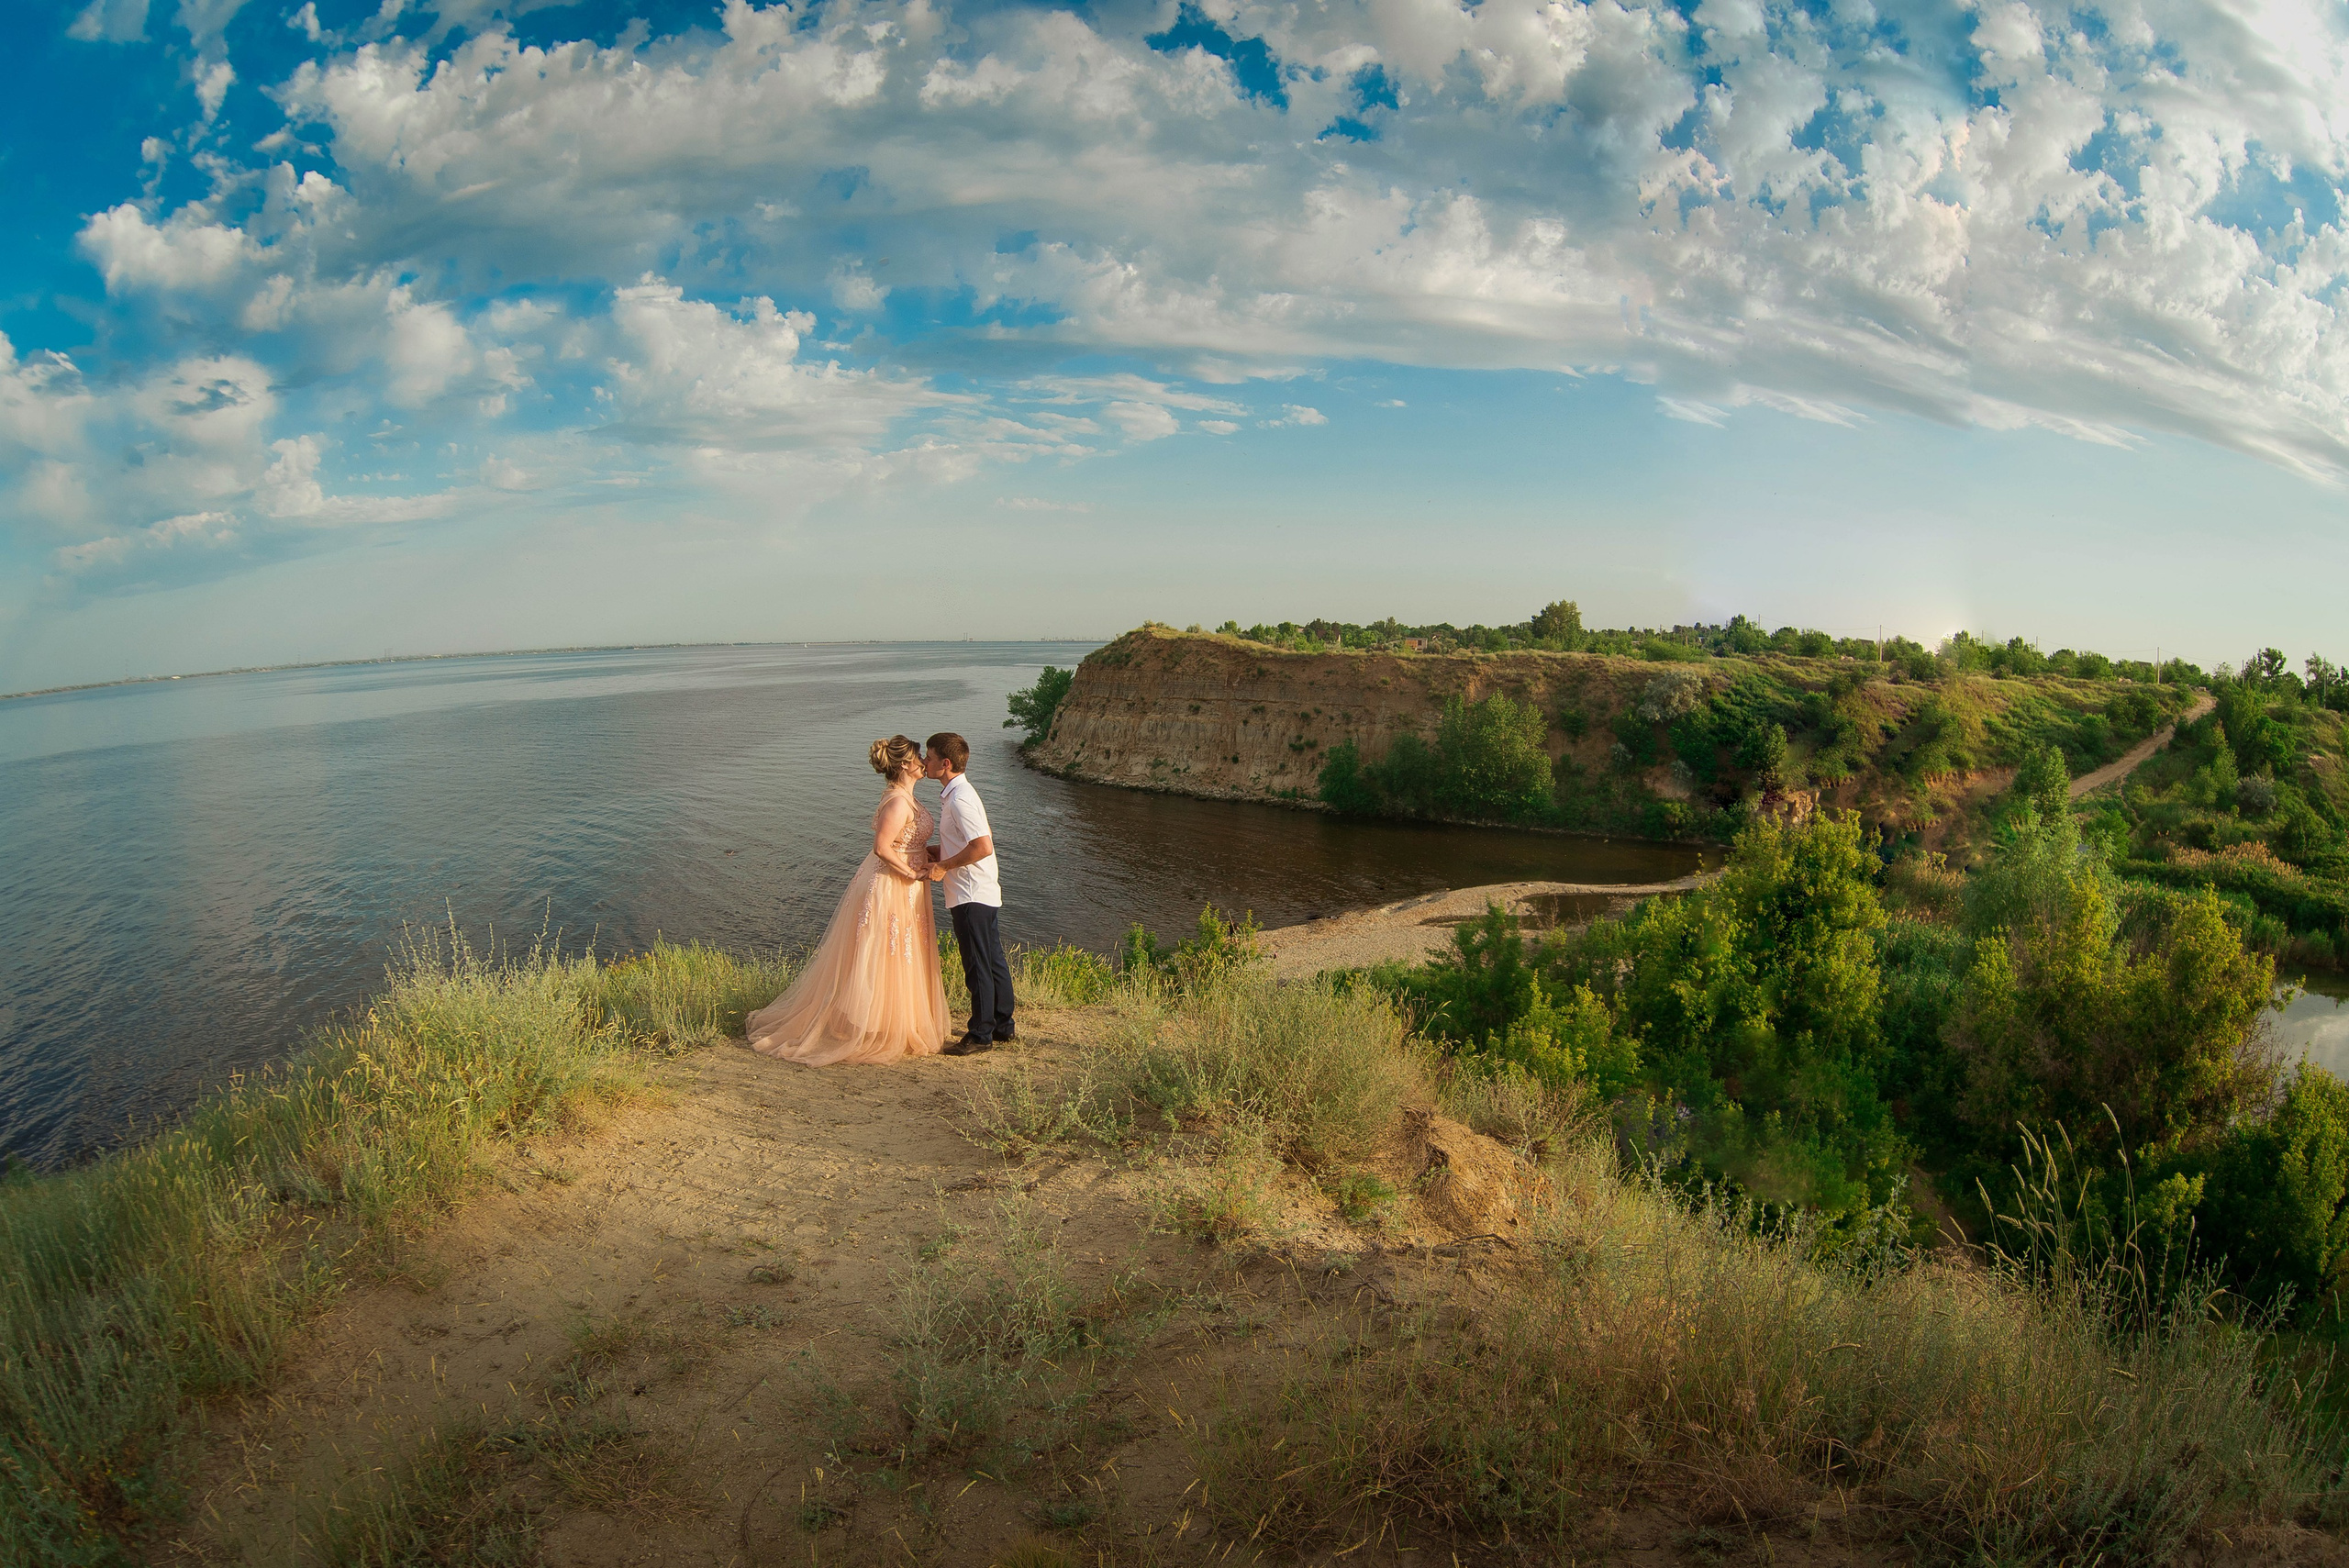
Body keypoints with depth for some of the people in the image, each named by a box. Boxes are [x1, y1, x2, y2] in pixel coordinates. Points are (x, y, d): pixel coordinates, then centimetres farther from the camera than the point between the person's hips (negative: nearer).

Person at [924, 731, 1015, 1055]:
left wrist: (945, 866, -16)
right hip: (984, 893, 10)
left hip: (970, 896, -10)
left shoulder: (959, 798, -18)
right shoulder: (958, 793, 14)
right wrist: (940, 853, 15)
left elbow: (983, 847, -25)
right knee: (993, 960, 16)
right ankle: (1002, 1025, 25)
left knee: (977, 966, -2)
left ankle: (981, 1035, 5)